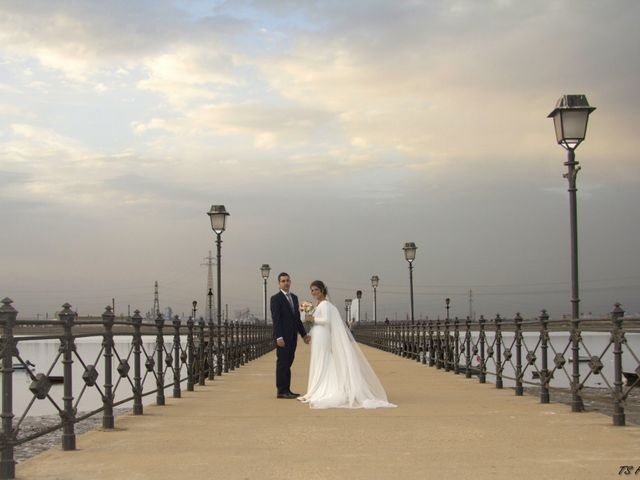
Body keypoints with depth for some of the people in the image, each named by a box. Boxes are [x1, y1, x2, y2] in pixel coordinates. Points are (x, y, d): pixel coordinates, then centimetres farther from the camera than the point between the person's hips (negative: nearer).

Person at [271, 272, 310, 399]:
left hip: (292, 336, 7)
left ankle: (286, 390, 13)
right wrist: (279, 337, -21)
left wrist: (304, 334, 14)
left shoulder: (294, 297, 16)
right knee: (282, 363, -5)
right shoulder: (276, 298, -7)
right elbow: (276, 319, -14)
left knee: (288, 364, 10)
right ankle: (281, 391, -2)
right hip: (283, 337, -7)